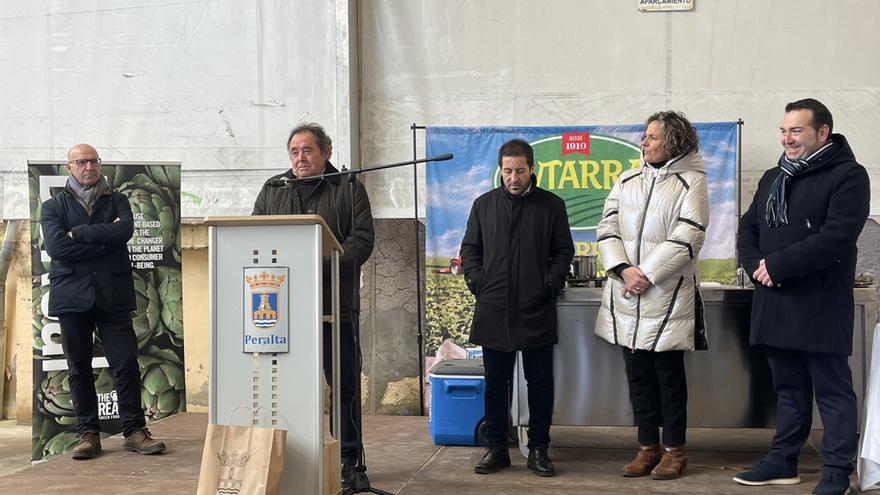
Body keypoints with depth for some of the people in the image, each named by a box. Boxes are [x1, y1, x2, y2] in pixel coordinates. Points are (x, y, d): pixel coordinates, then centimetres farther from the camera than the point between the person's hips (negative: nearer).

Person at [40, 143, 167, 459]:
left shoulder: (117, 202, 15)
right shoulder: (53, 206, 12)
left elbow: (125, 230, -8)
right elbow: (56, 247, -7)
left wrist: (78, 233, -8)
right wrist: (105, 239, -8)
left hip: (113, 295, 0)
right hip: (72, 295, 0)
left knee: (126, 364, -5)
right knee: (79, 368, 4)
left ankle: (134, 431, 2)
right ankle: (88, 433, 12)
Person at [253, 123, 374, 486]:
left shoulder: (348, 189, 4)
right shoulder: (272, 191, 15)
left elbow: (362, 241, -5)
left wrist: (322, 266, -18)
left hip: (336, 306, -2)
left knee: (344, 384, 3)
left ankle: (347, 458, 13)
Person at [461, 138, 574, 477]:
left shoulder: (551, 205, 5)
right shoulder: (484, 204, 10)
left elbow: (563, 251, 7)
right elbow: (470, 249, 14)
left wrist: (550, 284, -6)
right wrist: (476, 282, 0)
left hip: (537, 310, -1)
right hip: (493, 310, 2)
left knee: (540, 382, 4)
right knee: (495, 382, 8)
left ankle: (538, 449, 14)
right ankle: (496, 448, 17)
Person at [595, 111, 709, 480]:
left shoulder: (691, 182, -3)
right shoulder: (626, 181, 11)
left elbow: (686, 239, -12)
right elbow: (607, 228, 6)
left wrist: (646, 274, -15)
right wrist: (623, 269, -9)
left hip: (667, 295, -5)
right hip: (626, 296, 5)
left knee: (668, 372, 3)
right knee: (637, 373, 10)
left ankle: (674, 450, 15)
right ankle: (648, 446, 21)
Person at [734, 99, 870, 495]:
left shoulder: (847, 175, -7)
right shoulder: (772, 178, 17)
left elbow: (836, 237, -19)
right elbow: (748, 229, 16)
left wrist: (777, 266, -18)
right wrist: (756, 265, -5)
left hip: (820, 307, -7)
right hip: (775, 304, 7)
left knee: (832, 390, 1)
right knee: (788, 389, 16)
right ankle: (782, 462, 25)